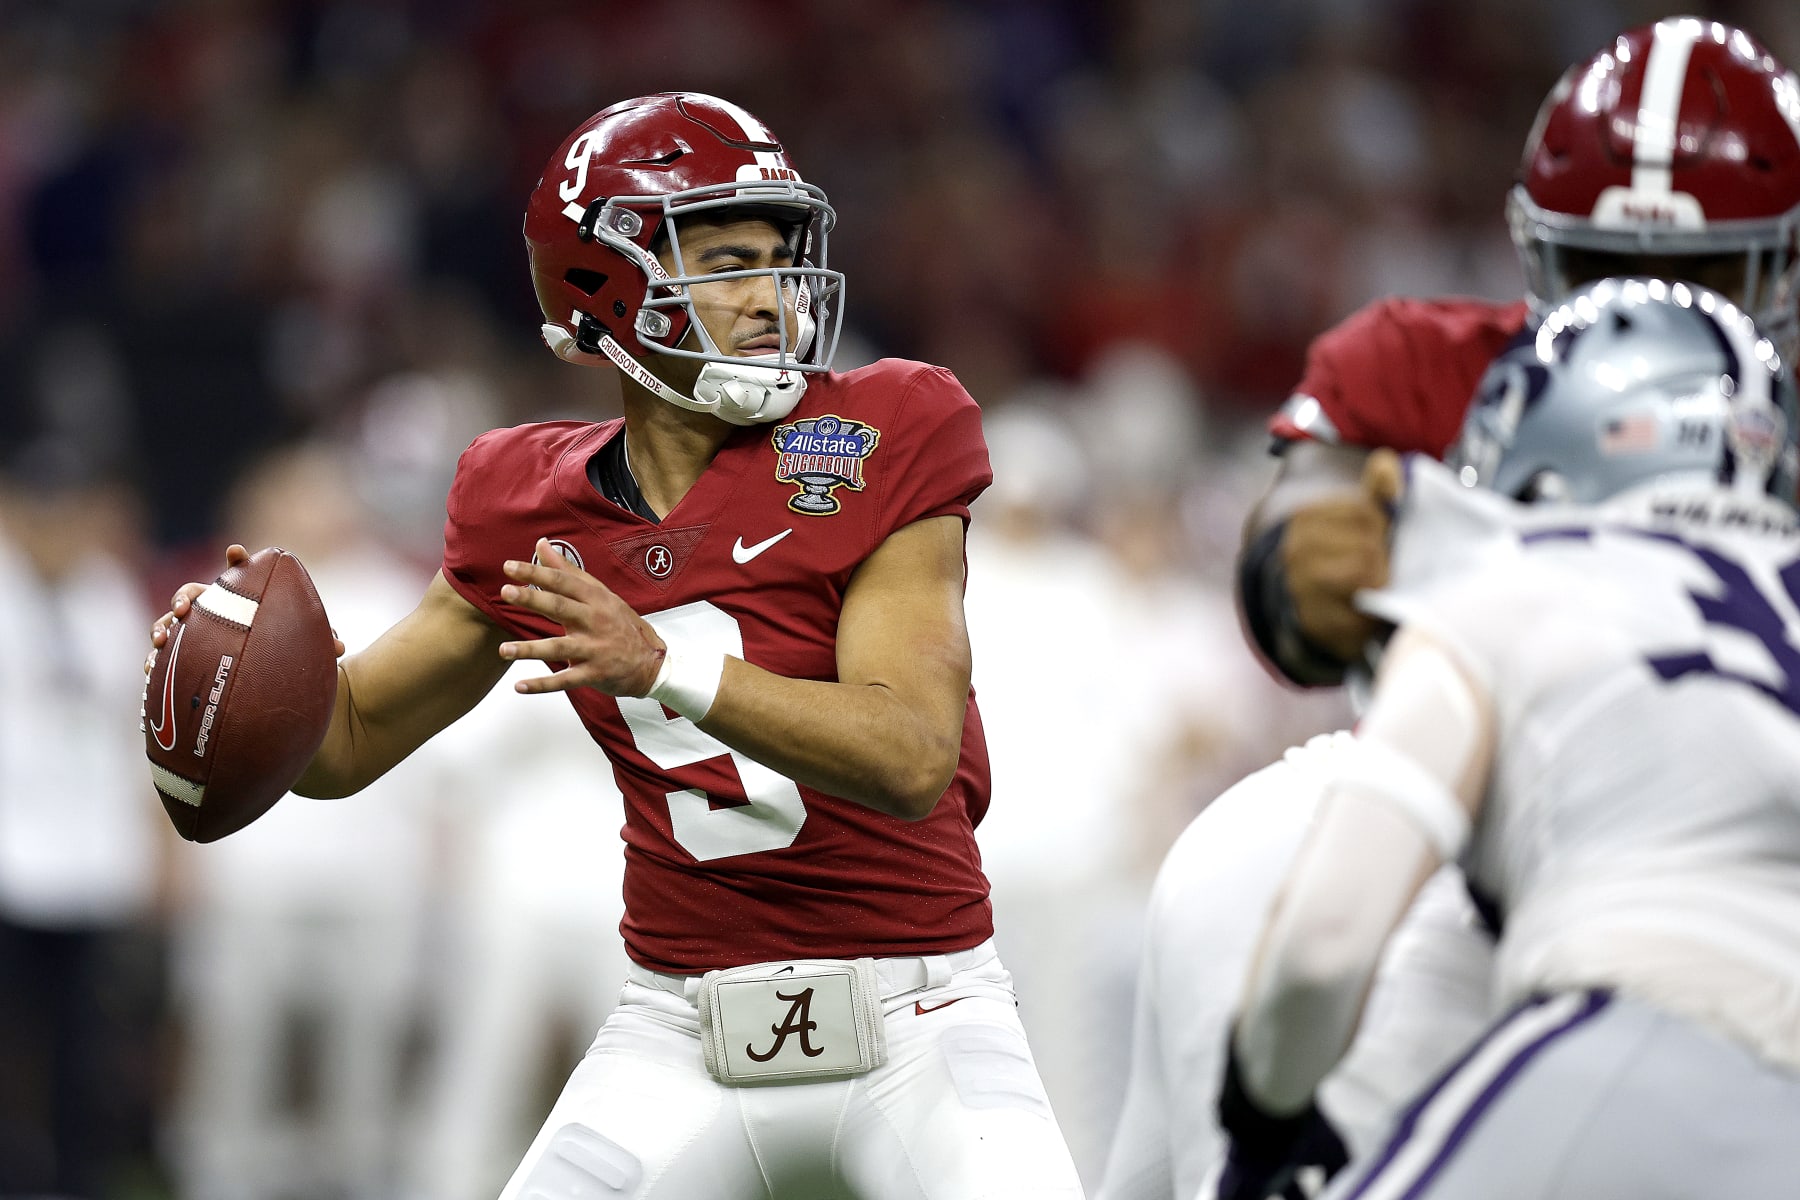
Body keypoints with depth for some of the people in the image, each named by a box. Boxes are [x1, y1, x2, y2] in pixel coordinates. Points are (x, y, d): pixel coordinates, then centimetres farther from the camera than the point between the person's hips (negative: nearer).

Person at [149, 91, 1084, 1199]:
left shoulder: (877, 457, -7)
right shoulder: (539, 514, 5)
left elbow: (914, 760, -20)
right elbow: (344, 742, 15)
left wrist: (662, 663, -32)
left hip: (912, 1026, -3)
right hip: (687, 1041, 3)